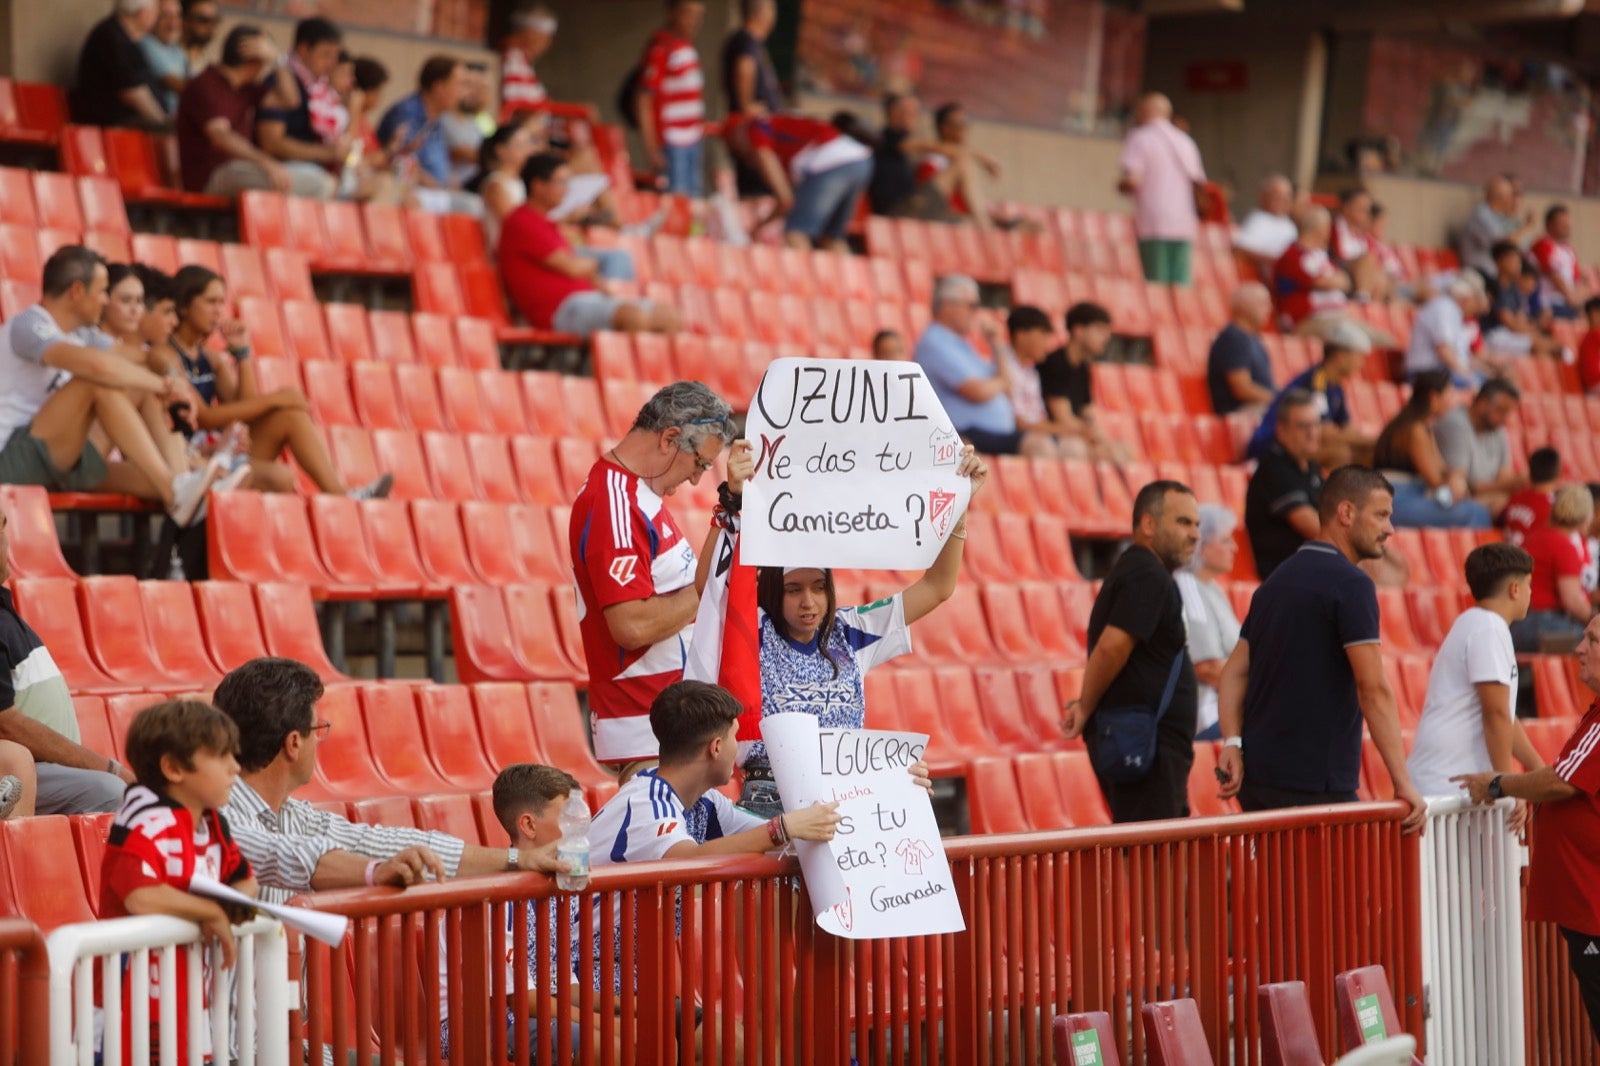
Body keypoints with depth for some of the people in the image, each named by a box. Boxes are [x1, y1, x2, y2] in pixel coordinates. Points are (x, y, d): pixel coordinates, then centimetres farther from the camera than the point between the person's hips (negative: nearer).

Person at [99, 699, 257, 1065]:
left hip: (191, 996, 9)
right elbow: (141, 898, -33)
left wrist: (234, 904, -4)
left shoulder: (213, 824, 10)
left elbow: (245, 880, 22)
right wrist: (211, 912, -18)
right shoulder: (148, 826, -19)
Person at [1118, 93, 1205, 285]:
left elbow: (1133, 180, -11)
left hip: (1153, 225, -5)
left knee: (1156, 283, -6)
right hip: (1184, 224, 5)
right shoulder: (1185, 141, 17)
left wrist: (1120, 186, 9)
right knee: (1181, 285, 1)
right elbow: (1199, 183, 14)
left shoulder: (1139, 138, 0)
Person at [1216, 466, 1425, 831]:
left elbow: (1234, 673, 12)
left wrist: (1233, 743, 0)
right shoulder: (1350, 584, -11)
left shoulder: (1277, 579, 17)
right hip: (1315, 788, -8)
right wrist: (1404, 783, -17)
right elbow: (1373, 690, -17)